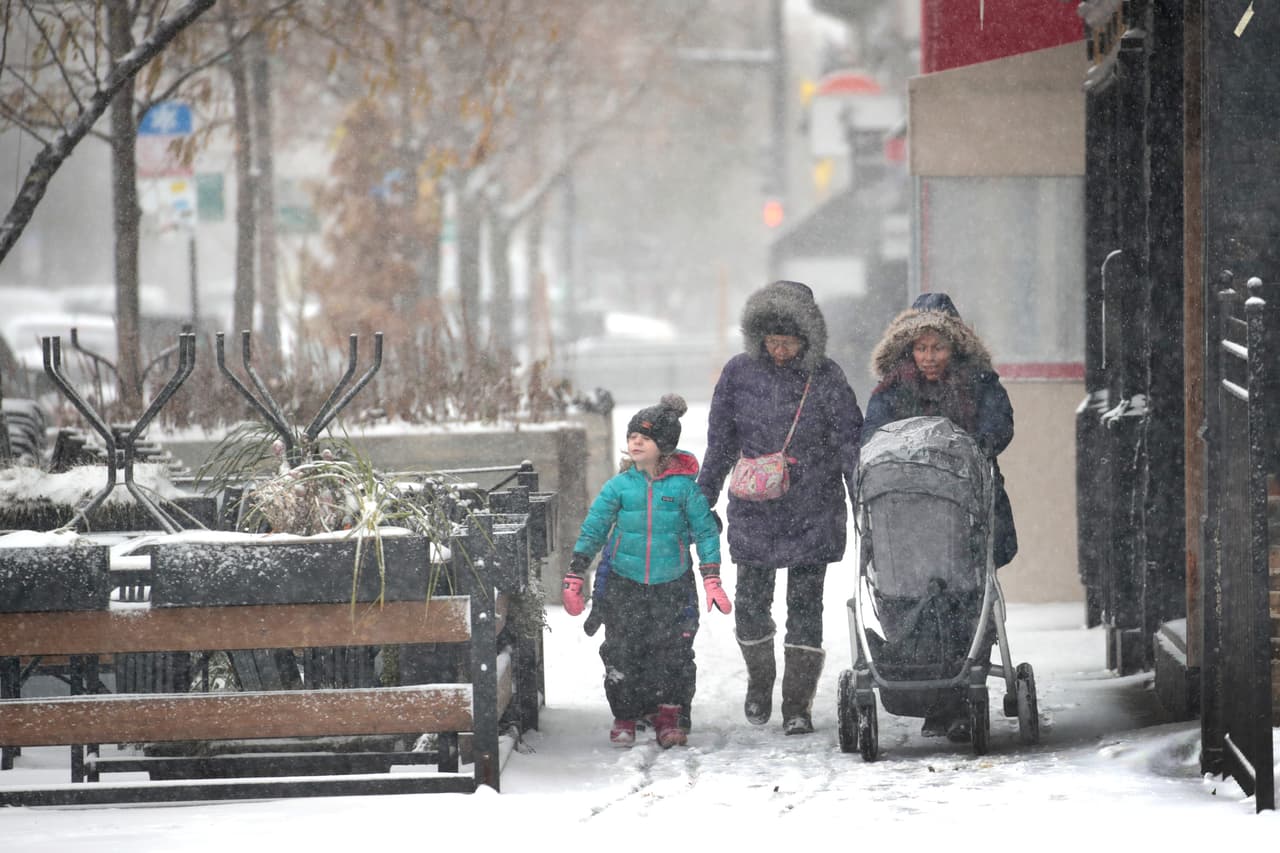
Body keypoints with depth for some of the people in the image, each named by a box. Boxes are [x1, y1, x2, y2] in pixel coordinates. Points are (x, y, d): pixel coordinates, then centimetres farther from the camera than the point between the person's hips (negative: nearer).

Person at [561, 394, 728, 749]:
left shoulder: (683, 487, -4)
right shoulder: (618, 486, 0)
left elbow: (706, 531, 2)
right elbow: (592, 530, 4)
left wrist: (712, 580, -3)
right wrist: (574, 578, 1)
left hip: (672, 586, -1)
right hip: (624, 584, 1)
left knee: (672, 653, -2)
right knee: (622, 652, 0)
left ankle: (670, 716, 11)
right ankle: (625, 715, 14)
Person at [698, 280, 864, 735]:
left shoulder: (826, 378, -2)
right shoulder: (740, 373, 2)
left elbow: (850, 442, 0)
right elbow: (720, 443, 10)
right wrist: (702, 500, 12)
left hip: (813, 514, -2)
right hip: (753, 511, 2)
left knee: (805, 604, -2)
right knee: (751, 603, 4)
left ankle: (798, 705, 4)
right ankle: (759, 680, 31)